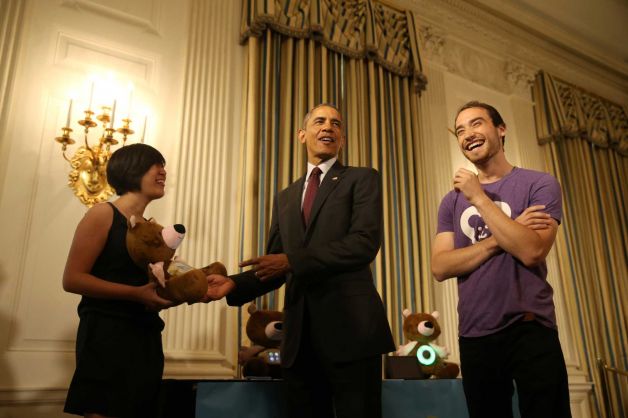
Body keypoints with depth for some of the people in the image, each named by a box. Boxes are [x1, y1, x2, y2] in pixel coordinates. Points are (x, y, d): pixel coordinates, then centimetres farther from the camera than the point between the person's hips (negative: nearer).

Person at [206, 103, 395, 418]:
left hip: (350, 325, -4)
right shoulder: (285, 197, 20)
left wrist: (292, 261, -15)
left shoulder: (362, 179, 4)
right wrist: (234, 283, -3)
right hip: (299, 333, 5)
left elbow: (365, 243, -12)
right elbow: (275, 265, 17)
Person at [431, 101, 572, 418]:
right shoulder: (452, 200, 7)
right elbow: (440, 268, -5)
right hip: (474, 335, 4)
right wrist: (502, 237, -14)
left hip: (530, 330, -3)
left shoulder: (539, 184, -3)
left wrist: (480, 198, -14)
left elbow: (531, 251, -18)